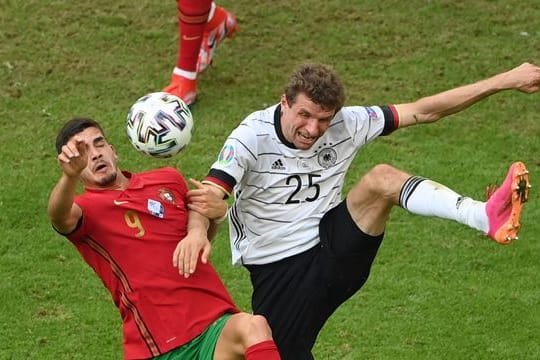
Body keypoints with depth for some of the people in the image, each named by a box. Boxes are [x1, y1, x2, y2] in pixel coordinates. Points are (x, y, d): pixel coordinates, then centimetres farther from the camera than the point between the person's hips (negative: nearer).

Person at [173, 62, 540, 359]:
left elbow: (424, 111, -3)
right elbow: (210, 195, -27)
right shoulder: (252, 136, -14)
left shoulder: (345, 125, -5)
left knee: (381, 178, -25)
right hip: (277, 270, -1)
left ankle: (485, 217, -44)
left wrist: (504, 81, -7)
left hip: (333, 251, 1)